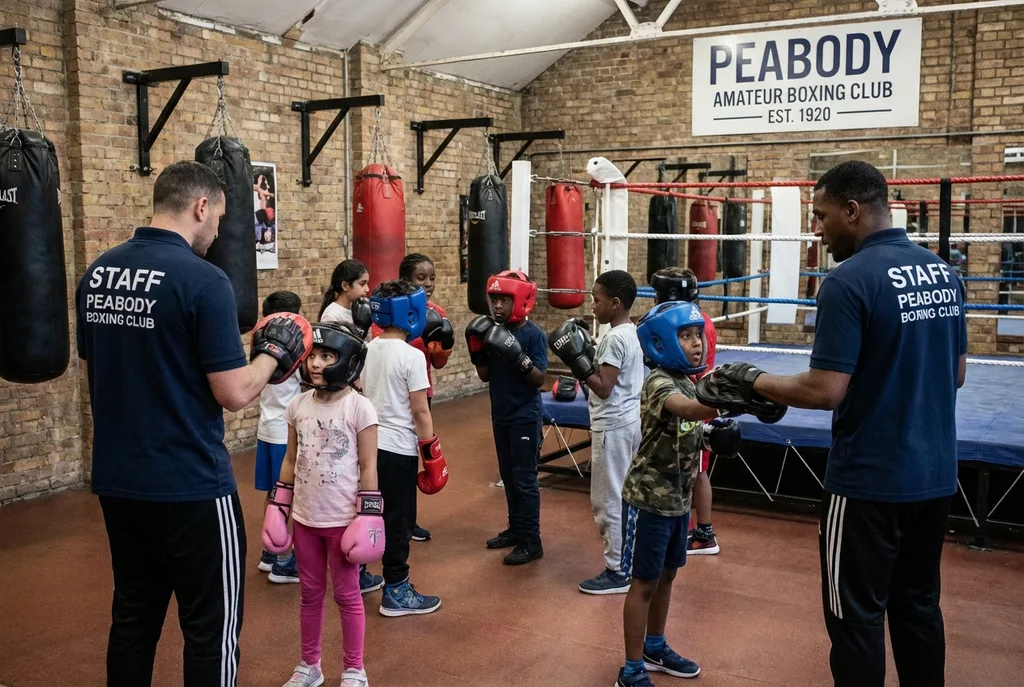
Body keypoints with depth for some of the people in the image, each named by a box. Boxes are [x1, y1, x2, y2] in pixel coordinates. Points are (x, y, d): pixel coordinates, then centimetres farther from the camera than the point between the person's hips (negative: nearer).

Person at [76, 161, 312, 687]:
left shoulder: (97, 273, 5)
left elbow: (96, 373, 15)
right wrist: (274, 354, 0)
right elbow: (234, 394, -17)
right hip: (189, 486, -7)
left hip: (116, 480, 8)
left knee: (132, 617, 19)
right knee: (211, 628, 6)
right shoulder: (203, 280, -18)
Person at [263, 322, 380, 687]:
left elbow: (368, 467, -11)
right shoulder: (297, 405, 0)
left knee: (346, 594, 9)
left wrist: (367, 516, -13)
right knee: (310, 592, 17)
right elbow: (291, 460, 9)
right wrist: (278, 506, 9)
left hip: (343, 519, -4)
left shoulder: (359, 408, -14)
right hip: (305, 517, 5)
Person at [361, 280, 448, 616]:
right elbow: (420, 411, -15)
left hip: (369, 443, 7)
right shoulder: (411, 355, -16)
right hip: (399, 448, -7)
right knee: (399, 519, 2)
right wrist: (431, 453, -8)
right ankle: (396, 592, 10)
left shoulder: (367, 350, 5)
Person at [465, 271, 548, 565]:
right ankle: (515, 528, 29)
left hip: (525, 417, -6)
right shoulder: (493, 331, 3)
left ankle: (531, 541, 5)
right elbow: (485, 376, 7)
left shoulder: (534, 334, -15)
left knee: (524, 479, -3)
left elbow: (540, 380, -17)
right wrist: (477, 351, -8)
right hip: (500, 414, 7)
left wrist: (519, 358, -31)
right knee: (508, 476, 16)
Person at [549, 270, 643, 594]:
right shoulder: (633, 333, 10)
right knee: (625, 496, 17)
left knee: (608, 500, -2)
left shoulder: (614, 338, -19)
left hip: (613, 426, -10)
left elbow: (603, 388, -22)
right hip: (629, 420, 10)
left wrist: (576, 360, -21)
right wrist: (586, 355, 10)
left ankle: (618, 572, 6)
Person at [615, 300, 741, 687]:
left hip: (678, 498, 8)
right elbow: (687, 409, -41)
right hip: (649, 499, -8)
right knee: (644, 582, 1)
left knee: (666, 575, 19)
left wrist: (712, 435, -5)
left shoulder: (688, 382, 7)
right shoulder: (658, 382, -20)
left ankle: (655, 648, 36)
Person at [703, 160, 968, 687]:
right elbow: (956, 374, 14)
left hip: (871, 481, -8)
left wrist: (754, 381, -8)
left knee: (857, 615, 6)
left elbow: (825, 391, -21)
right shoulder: (943, 273, 6)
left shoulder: (849, 281, -19)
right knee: (918, 605, 19)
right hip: (934, 474, 8)